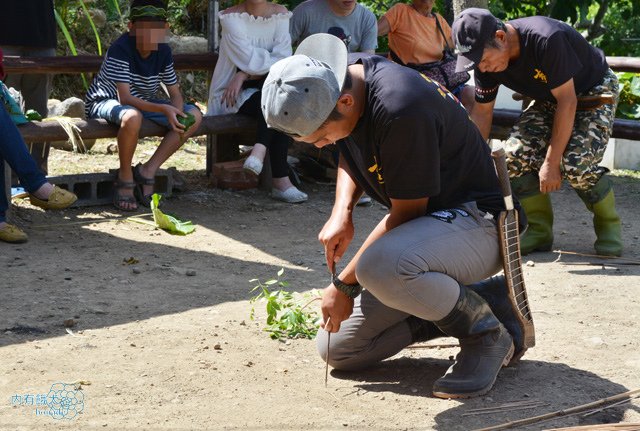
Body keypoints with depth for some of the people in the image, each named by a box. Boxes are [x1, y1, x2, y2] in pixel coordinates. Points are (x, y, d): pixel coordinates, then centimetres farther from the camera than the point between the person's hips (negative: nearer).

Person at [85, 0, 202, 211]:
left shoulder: (163, 52, -6)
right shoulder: (120, 50, -26)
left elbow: (175, 93, -1)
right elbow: (124, 98, -33)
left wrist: (177, 114, -26)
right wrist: (163, 109, -45)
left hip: (142, 103, 7)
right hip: (104, 103, -7)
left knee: (194, 116, -9)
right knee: (132, 117, -43)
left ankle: (148, 170, -7)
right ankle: (125, 176, -17)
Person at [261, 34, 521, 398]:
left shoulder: (401, 111, -31)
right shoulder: (337, 81, -3)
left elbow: (407, 211, -22)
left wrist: (345, 285, -14)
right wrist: (342, 212, -3)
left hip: (477, 224, -9)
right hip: (425, 227, 9)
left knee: (378, 267, -40)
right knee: (337, 348, 3)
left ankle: (485, 330, -14)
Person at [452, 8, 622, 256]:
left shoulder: (546, 39, -36)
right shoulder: (486, 60, -16)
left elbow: (567, 101, -30)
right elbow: (481, 113, -7)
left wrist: (551, 163, -28)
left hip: (594, 92, -6)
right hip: (549, 100, 6)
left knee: (576, 162, -28)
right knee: (515, 154, -16)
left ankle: (609, 226, -2)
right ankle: (538, 230, 1)